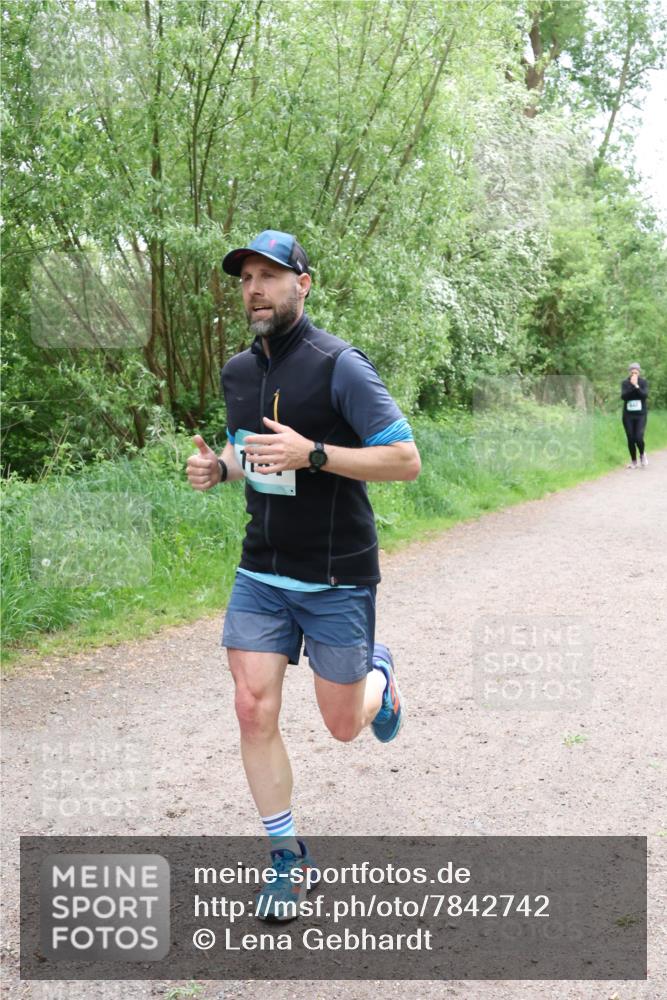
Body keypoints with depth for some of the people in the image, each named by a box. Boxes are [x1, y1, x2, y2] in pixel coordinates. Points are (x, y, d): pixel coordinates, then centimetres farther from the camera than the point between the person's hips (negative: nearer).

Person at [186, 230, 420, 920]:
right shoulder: (237, 371, 7)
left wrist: (312, 454, -26)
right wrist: (216, 468, 0)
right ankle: (288, 859, 15)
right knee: (254, 712, -4)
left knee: (344, 725, 6)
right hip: (261, 574, 5)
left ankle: (379, 674, 43)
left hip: (337, 578, -5)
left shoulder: (339, 365, -14)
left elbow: (406, 459, -16)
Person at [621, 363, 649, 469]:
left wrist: (636, 386, -23)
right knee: (630, 439, 2)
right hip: (628, 415, 1)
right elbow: (623, 396, -13)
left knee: (639, 438, -14)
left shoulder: (643, 382, -1)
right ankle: (633, 461, 17)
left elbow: (645, 395, -15)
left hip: (641, 415, -1)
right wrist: (632, 386, -21)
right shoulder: (625, 383, 0)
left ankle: (642, 454, 16)